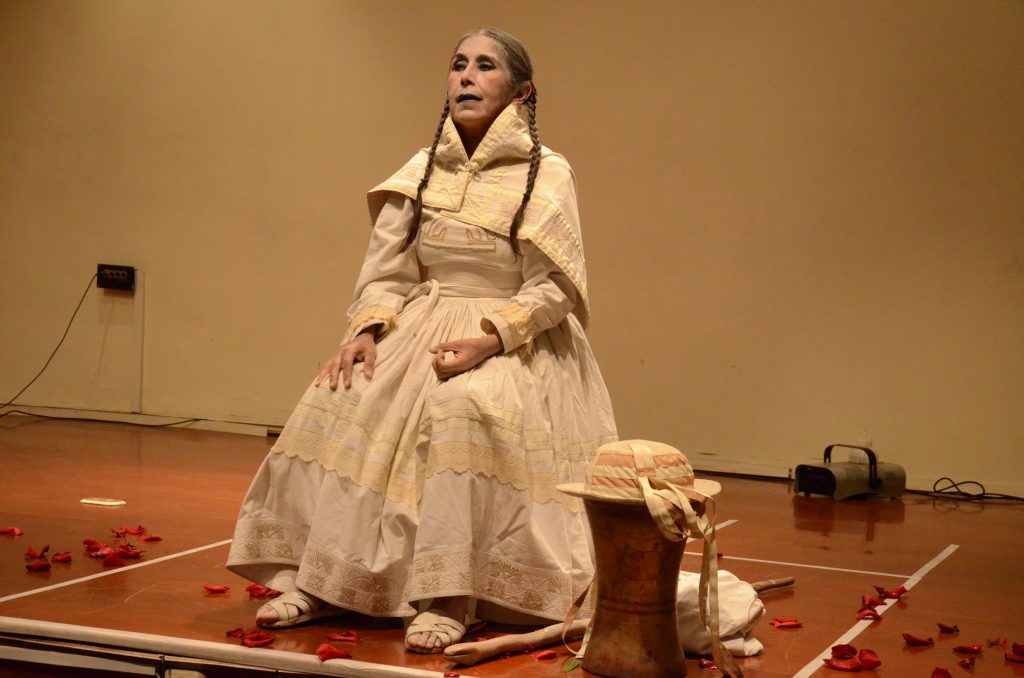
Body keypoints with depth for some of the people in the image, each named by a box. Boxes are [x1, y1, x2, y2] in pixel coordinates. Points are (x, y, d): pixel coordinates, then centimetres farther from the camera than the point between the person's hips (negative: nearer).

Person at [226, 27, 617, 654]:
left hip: (510, 338, -5)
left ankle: (450, 599, -33)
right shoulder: (422, 171, 10)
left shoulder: (547, 173, -3)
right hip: (422, 325, 5)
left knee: (461, 409, -36)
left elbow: (550, 289, -7)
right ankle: (315, 580, -17)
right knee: (343, 401, -21)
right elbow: (387, 272, 8)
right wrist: (368, 328, -12)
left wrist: (489, 339, -22)